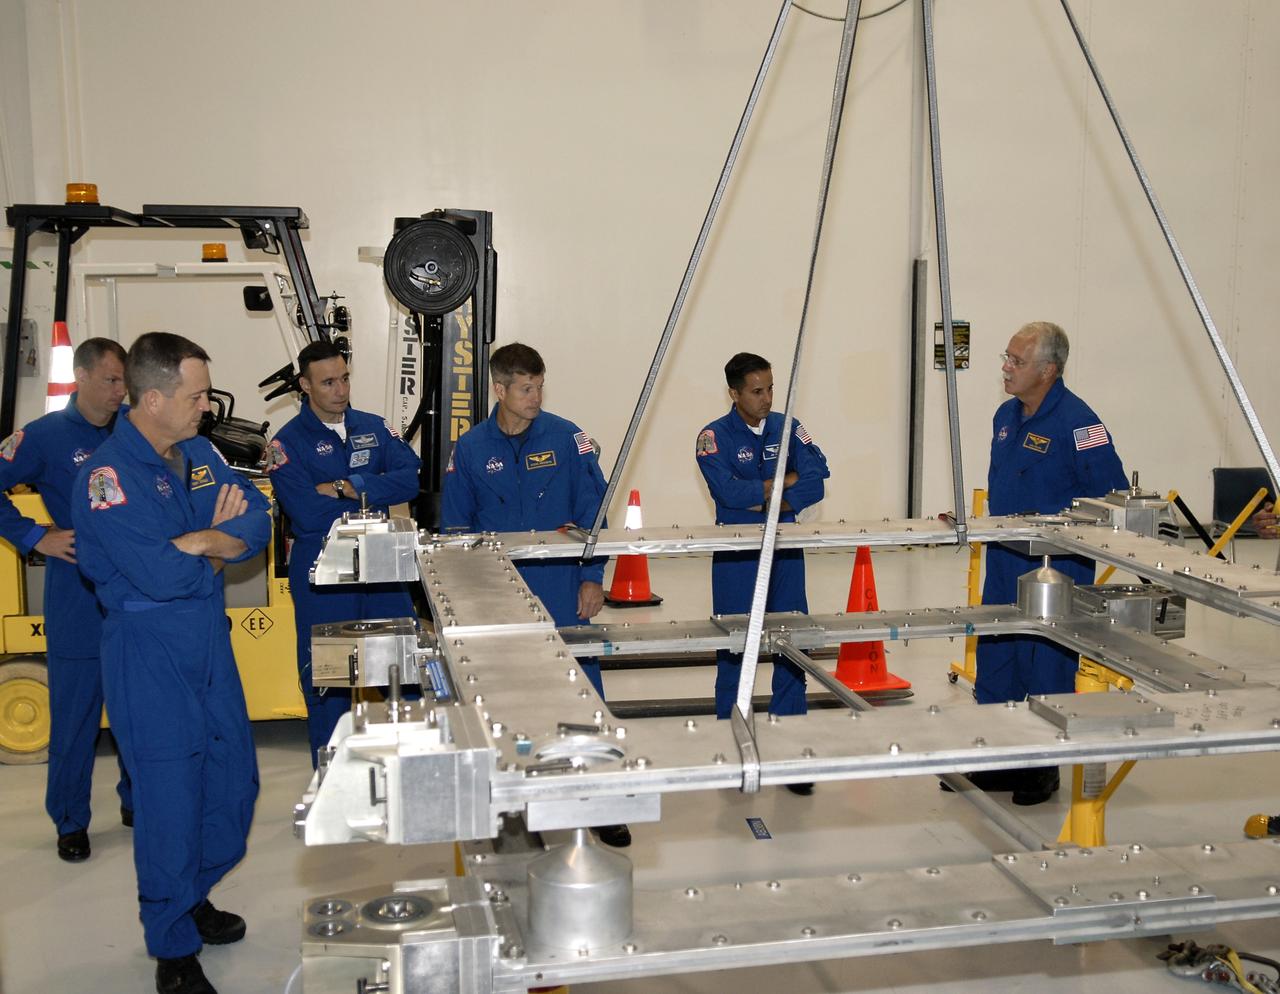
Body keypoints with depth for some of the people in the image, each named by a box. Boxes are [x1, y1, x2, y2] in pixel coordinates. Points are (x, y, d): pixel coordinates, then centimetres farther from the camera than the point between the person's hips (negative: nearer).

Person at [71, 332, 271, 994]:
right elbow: (159, 575, -28)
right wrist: (219, 542, -10)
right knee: (171, 797, 0)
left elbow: (258, 520, 0)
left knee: (234, 781, 16)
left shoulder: (199, 452, 5)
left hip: (210, 640, 8)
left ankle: (193, 896, 38)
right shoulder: (107, 476, -19)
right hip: (149, 652, -8)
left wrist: (195, 548, -18)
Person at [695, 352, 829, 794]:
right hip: (735, 559, -3)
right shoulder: (714, 437, -4)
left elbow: (817, 479, -6)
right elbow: (728, 491, -19)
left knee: (791, 650, 3)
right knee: (734, 651, 3)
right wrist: (786, 482, -10)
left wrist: (761, 498, -16)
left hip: (785, 555, 3)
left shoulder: (788, 429, 7)